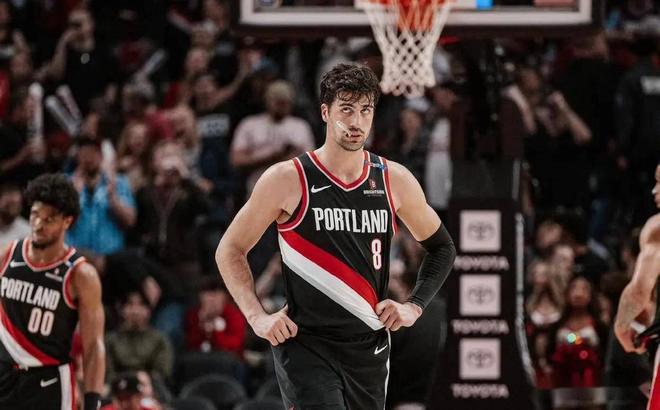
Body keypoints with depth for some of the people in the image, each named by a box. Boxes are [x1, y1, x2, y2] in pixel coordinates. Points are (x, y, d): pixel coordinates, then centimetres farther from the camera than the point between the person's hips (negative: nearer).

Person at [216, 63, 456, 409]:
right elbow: (230, 251, 2)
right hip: (304, 344, -4)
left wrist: (414, 306, 6)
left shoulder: (395, 181, 5)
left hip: (369, 346, 5)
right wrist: (257, 317, -8)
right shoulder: (287, 180, -6)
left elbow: (441, 247, 20)